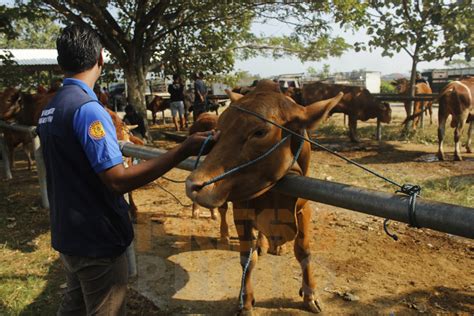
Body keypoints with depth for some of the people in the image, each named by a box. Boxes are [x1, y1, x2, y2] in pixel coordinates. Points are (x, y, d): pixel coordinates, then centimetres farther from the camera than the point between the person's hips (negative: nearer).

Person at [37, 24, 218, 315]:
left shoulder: (51, 109, 6)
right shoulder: (87, 108, -23)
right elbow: (118, 180, -28)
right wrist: (185, 150, -32)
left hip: (68, 233, 9)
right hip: (97, 238, -8)